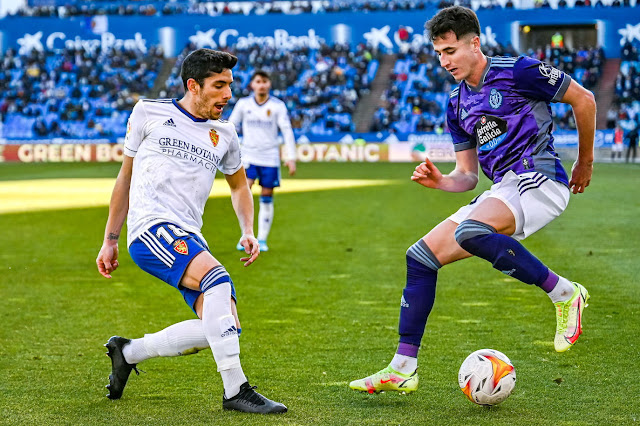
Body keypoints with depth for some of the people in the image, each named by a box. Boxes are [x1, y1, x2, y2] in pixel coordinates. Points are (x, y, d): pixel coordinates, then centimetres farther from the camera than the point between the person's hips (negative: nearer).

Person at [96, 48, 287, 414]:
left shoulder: (224, 135, 17)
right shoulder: (149, 113, 7)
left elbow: (239, 185, 32)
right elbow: (126, 176, 15)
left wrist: (249, 232, 14)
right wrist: (110, 240, 15)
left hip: (190, 239, 6)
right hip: (151, 227, -6)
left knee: (224, 328, -11)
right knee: (217, 277, -31)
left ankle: (128, 352, 10)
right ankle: (235, 390, -29)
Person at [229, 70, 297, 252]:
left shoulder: (278, 106, 0)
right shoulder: (243, 104, 2)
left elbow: (287, 131, -1)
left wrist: (291, 157, -7)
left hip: (270, 157, 0)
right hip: (248, 156, 0)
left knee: (267, 198, 3)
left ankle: (262, 239, 13)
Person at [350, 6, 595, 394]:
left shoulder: (518, 71, -6)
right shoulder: (457, 104, 16)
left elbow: (583, 99, 1)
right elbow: (468, 176, 19)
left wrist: (585, 162, 9)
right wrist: (439, 181, -3)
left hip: (539, 179, -8)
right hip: (502, 190, 8)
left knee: (469, 231, -35)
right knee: (420, 257, 0)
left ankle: (565, 293, -20)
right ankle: (403, 369, 4)